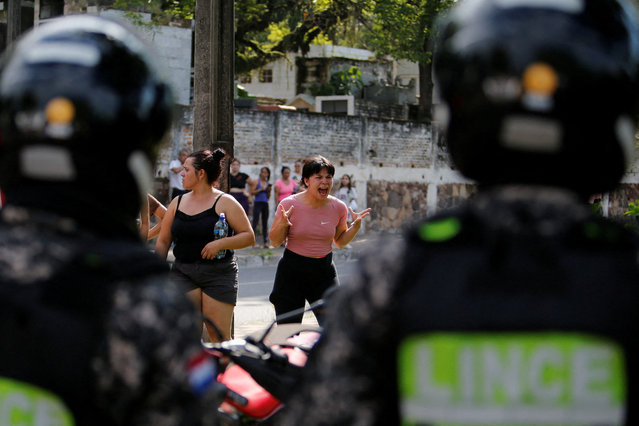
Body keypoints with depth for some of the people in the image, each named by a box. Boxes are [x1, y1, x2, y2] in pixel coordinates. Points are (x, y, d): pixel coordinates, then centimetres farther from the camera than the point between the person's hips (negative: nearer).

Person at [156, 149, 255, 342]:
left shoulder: (224, 202, -2)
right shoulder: (177, 203, 12)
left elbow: (249, 236, -4)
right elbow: (163, 241, 17)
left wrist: (220, 243, -18)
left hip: (219, 275, -4)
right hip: (183, 273, 4)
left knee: (219, 337, -6)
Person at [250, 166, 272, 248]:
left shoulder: (267, 183, 15)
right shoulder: (256, 182, 2)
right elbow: (252, 192, -7)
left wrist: (269, 191, 0)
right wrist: (260, 189, -13)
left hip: (265, 204, 5)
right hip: (258, 203, -5)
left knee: (265, 223, 5)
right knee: (255, 221, -8)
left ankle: (266, 242, 6)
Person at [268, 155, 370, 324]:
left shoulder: (338, 207, 0)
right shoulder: (289, 204, -9)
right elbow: (275, 242, -2)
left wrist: (355, 226, -2)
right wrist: (282, 225, -21)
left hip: (324, 272, 2)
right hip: (292, 271, -2)